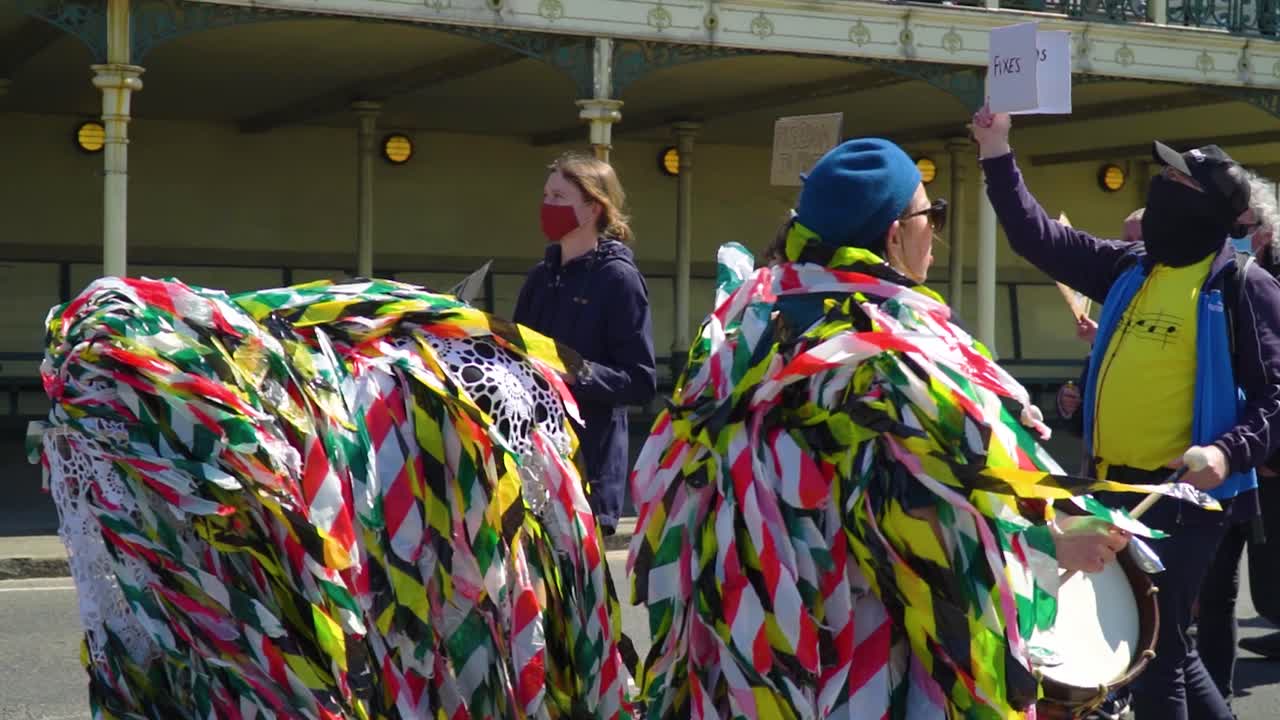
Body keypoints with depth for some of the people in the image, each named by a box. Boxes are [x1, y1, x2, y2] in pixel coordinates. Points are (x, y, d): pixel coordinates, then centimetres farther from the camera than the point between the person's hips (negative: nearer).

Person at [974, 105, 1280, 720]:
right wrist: (997, 153, 8)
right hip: (1115, 486, 7)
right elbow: (1038, 237, 13)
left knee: (1152, 652, -3)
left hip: (1183, 496, -7)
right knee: (1167, 644, 18)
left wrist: (1231, 451, -28)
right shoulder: (1129, 269, 10)